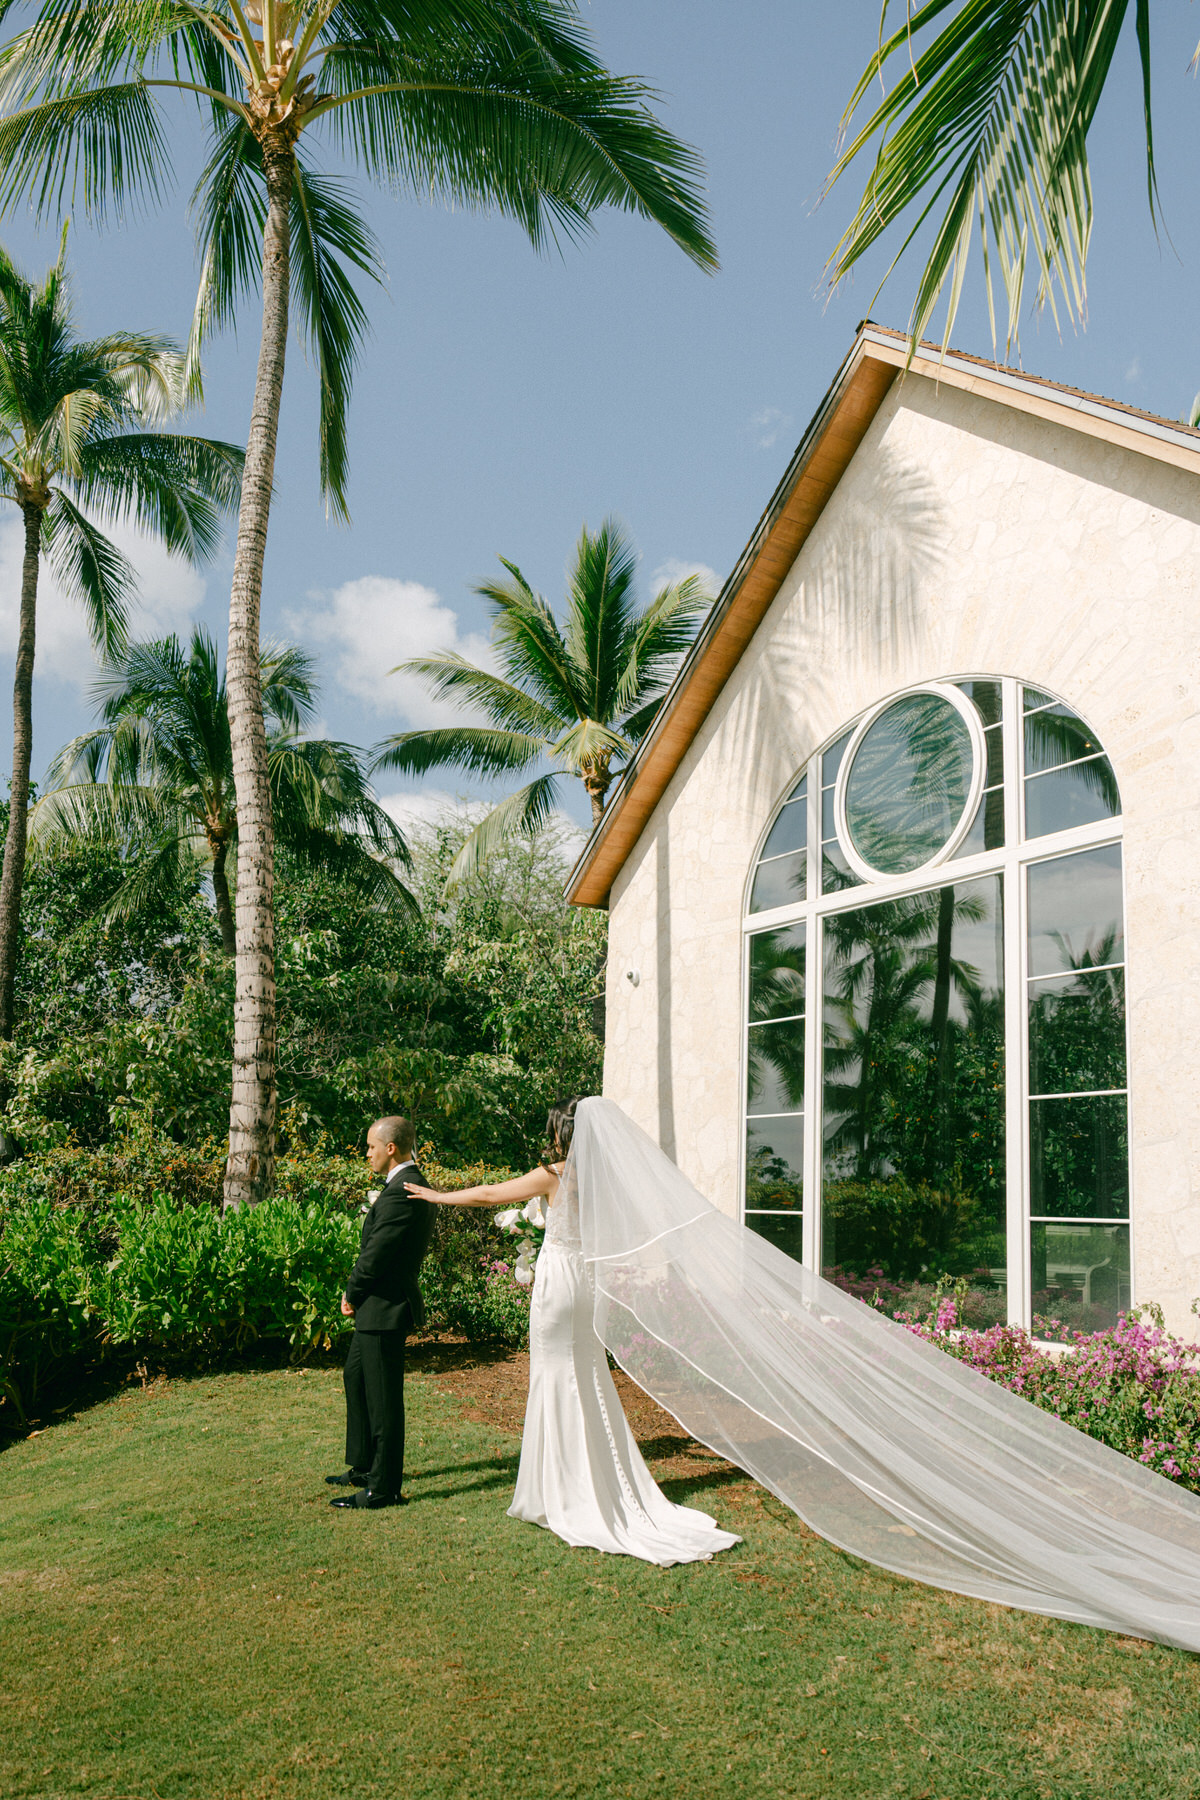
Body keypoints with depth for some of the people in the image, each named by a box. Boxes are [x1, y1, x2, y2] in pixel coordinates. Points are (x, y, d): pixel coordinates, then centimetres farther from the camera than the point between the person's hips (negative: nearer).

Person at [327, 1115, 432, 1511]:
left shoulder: (401, 1194, -24)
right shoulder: (409, 1183, 10)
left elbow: (375, 1256, -22)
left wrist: (352, 1295, -5)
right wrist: (356, 1292, 6)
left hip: (385, 1309, -11)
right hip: (376, 1307, 11)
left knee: (382, 1398, -1)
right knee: (355, 1376, 24)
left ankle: (383, 1488, 10)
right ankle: (364, 1467, 37)